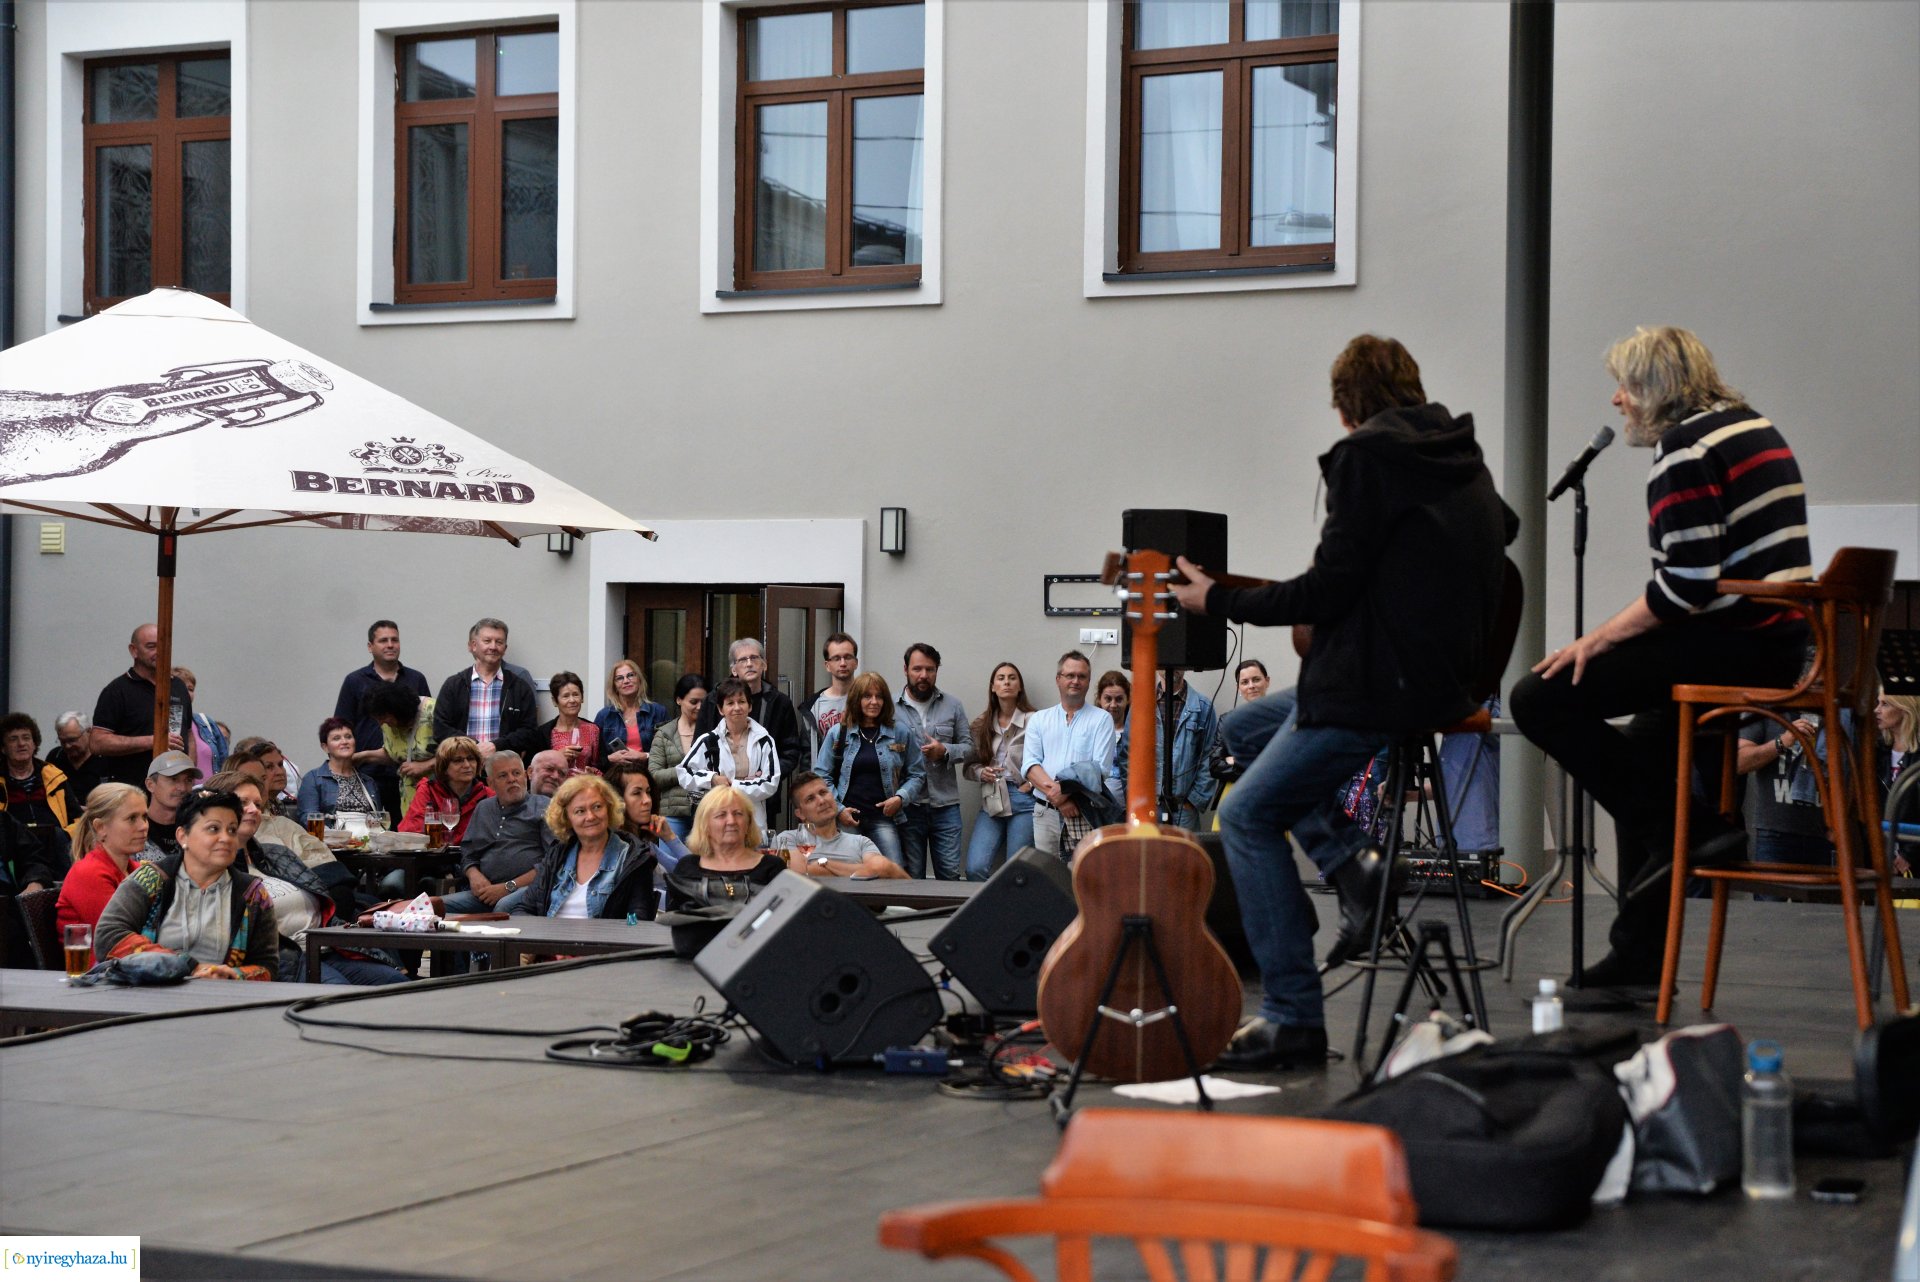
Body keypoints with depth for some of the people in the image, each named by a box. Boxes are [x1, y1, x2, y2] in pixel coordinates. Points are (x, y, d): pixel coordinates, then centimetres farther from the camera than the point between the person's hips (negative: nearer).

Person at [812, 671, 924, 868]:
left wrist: (901, 798, -7)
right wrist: (838, 809, -3)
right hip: (846, 820, 1)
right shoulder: (838, 734, 8)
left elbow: (917, 775, 10)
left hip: (883, 819, -1)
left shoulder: (901, 733, 7)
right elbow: (821, 775, 8)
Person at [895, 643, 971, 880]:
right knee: (912, 876, 7)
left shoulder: (952, 706, 8)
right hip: (907, 806, -1)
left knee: (951, 873, 1)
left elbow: (967, 745, 11)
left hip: (945, 805, 2)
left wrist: (945, 751, -11)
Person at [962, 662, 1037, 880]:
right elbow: (968, 766, 15)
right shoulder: (981, 725, 11)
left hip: (1023, 799, -4)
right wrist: (981, 773, -5)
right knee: (975, 868, -10)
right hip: (992, 802, 4)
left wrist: (1032, 783, -10)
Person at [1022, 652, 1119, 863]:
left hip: (1085, 815, -3)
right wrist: (1054, 793, -12)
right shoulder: (1039, 719, 16)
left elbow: (1099, 769, -4)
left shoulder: (1101, 719, 7)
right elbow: (1029, 766, 4)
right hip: (1045, 812, 3)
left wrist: (1065, 790, -15)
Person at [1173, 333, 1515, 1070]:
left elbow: (1328, 591, -17)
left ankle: (1293, 1019, -8)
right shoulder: (1463, 460, 14)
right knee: (1246, 726, 24)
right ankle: (1350, 862, 11)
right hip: (1444, 674, 10)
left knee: (1248, 815, -4)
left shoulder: (1368, 456, -12)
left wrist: (1218, 601, -4)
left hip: (1381, 686, -10)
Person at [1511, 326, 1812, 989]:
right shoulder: (1754, 429, 19)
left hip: (1732, 646, -11)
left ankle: (1684, 830, -8)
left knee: (1541, 700, -10)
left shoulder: (1685, 448, -12)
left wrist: (1600, 639, -11)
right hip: (1779, 641, 11)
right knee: (1642, 756, 25)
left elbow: (1687, 583, -21)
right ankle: (1641, 954, 26)